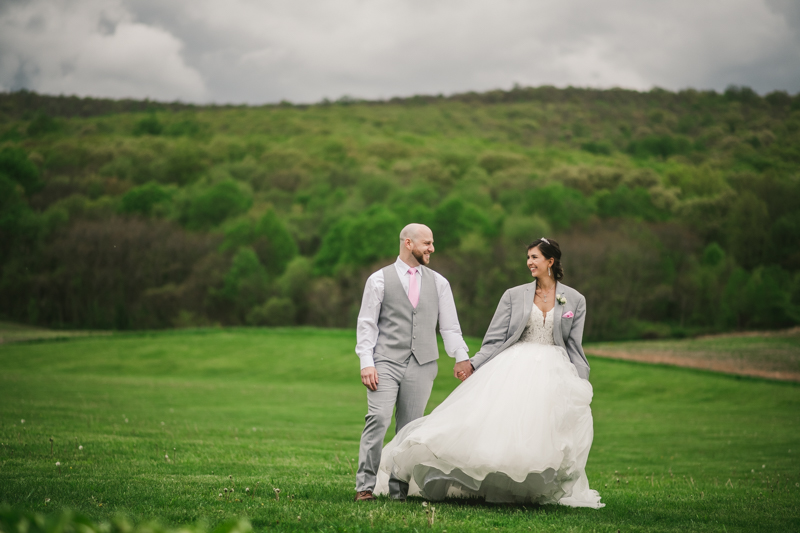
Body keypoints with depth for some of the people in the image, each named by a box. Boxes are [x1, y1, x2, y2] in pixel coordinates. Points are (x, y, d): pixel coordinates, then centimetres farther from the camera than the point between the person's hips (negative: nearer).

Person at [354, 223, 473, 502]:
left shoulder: (438, 283, 14)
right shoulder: (379, 280, 5)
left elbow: (449, 325, 14)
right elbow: (367, 324, 1)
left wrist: (462, 357, 4)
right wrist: (366, 362, -8)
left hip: (422, 365, 3)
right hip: (386, 363, -3)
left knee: (410, 427, 1)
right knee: (378, 419, -16)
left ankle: (399, 489, 7)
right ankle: (365, 486, -11)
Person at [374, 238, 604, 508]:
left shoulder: (575, 300, 6)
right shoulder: (514, 296, 6)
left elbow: (574, 347, 9)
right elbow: (495, 338, 3)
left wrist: (581, 385, 4)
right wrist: (473, 364, -8)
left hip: (554, 373, 0)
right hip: (515, 368, 0)